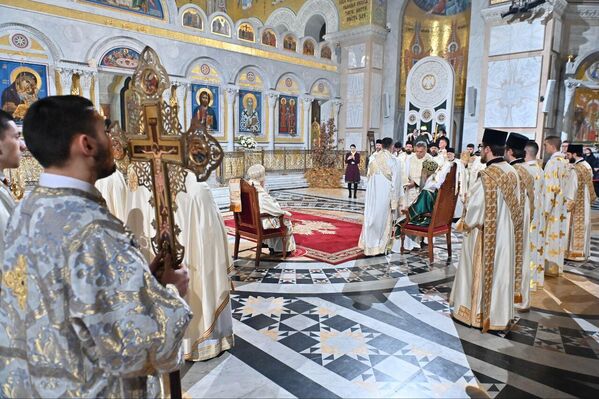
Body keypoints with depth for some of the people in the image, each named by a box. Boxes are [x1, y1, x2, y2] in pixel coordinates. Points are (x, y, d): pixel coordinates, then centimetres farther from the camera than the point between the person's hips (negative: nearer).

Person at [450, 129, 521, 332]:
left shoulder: (487, 175, -21)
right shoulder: (512, 172, 1)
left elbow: (475, 206, -19)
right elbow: (513, 205, 6)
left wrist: (465, 223, -2)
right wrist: (505, 224, 14)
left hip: (484, 234, -7)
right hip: (505, 233, 7)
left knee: (479, 272, 6)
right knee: (500, 272, 15)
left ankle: (473, 312, 18)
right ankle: (499, 314, 27)